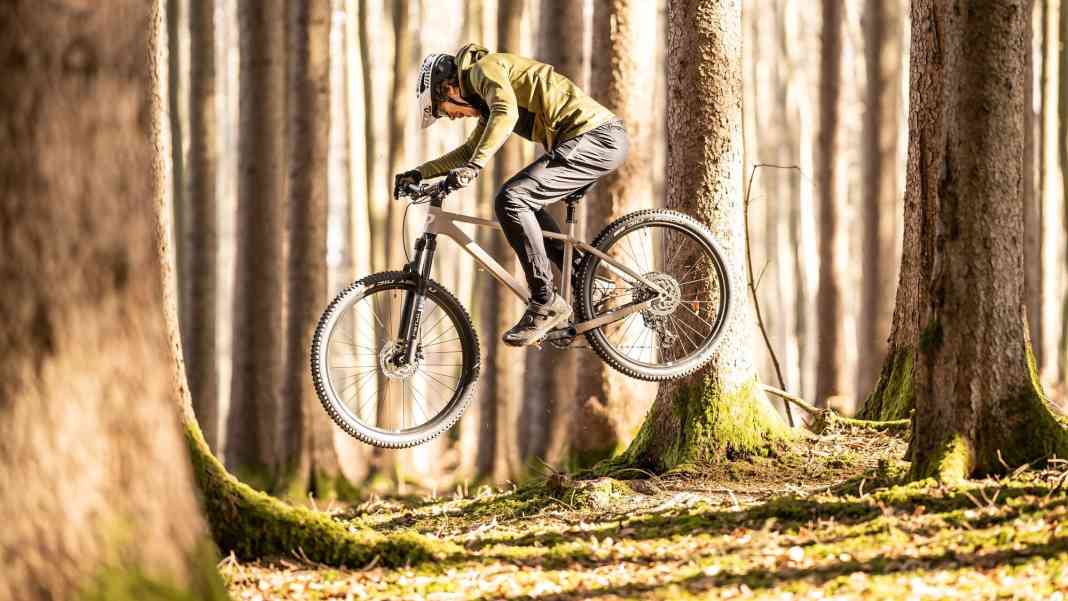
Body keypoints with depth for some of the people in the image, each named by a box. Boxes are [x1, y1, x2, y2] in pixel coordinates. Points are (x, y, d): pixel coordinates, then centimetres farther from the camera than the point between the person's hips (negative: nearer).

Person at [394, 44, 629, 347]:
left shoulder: (485, 67, -5)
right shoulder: (489, 102, 27)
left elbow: (506, 114, -24)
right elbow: (470, 150, 37)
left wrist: (473, 166, -31)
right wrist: (419, 173, 28)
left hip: (595, 138, -11)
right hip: (603, 141, 11)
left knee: (511, 200, -16)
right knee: (526, 204, 20)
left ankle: (546, 303, -12)